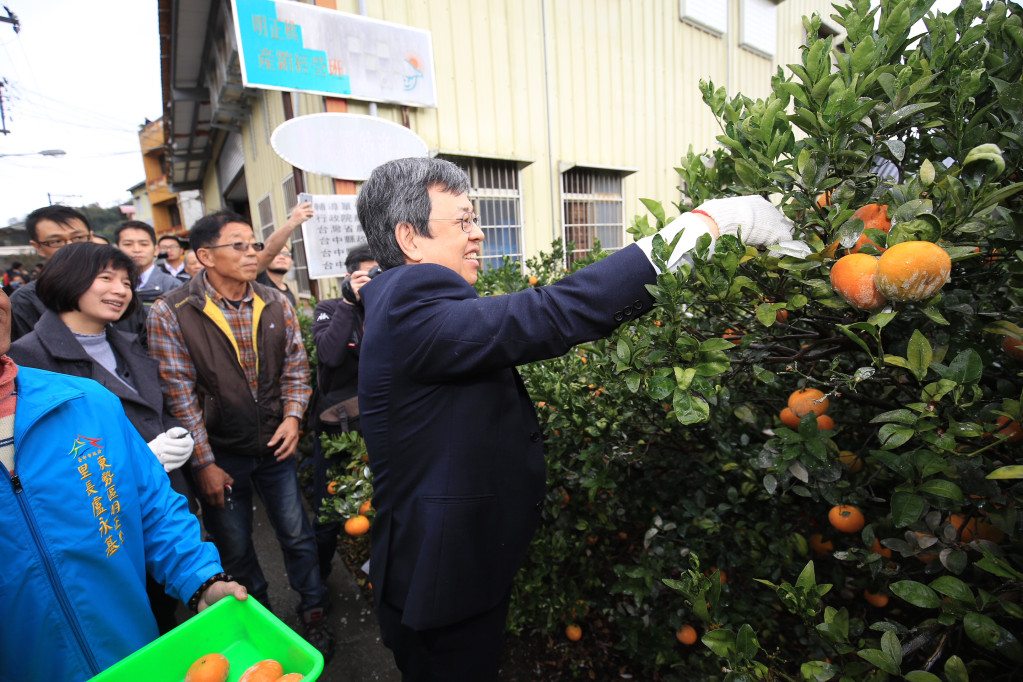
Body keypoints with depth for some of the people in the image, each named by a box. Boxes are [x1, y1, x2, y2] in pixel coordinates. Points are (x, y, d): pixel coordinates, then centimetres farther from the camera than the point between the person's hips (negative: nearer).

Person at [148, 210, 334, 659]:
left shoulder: (276, 304, -3)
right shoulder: (170, 314, -13)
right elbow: (180, 395, -12)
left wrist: (292, 416, -10)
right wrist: (204, 463, -11)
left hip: (275, 446, 2)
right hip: (221, 455, -2)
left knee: (297, 536, 14)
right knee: (234, 550, 17)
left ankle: (314, 613, 36)